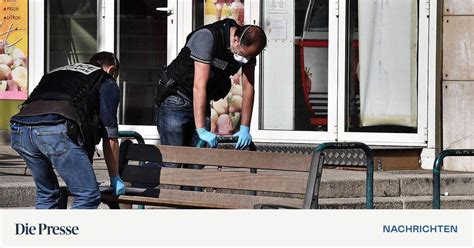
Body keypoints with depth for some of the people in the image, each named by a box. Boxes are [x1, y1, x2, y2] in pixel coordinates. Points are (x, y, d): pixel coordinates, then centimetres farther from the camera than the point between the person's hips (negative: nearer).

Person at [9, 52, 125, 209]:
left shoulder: (58, 73, 41)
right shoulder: (107, 83, 23)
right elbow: (110, 138, 20)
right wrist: (115, 179, 32)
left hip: (19, 129, 7)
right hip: (56, 129, -7)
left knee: (46, 192, 26)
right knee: (88, 196, 1)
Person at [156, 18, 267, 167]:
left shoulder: (247, 47, -9)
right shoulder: (206, 37, -29)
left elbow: (248, 88, -3)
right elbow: (199, 86, -32)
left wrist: (245, 128, -10)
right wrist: (201, 130, -34)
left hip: (202, 103, 6)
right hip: (176, 101, -6)